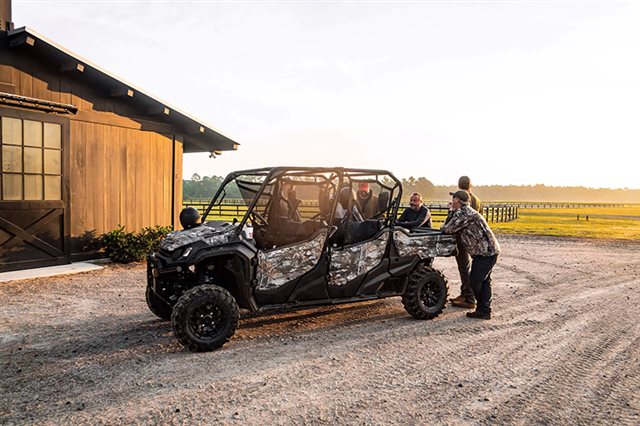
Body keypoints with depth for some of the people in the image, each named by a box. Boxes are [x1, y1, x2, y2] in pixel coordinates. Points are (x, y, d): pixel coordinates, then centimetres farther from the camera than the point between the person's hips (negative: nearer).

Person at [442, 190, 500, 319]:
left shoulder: (463, 213, -16)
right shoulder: (465, 211, 17)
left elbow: (448, 229, -15)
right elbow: (454, 229, 21)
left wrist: (443, 227, 5)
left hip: (485, 252, -10)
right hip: (489, 251, 10)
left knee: (475, 281, -1)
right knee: (484, 281, 13)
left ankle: (482, 310, 13)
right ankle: (485, 311, 19)